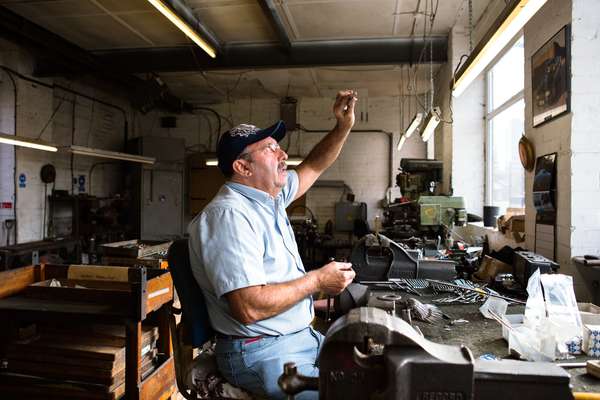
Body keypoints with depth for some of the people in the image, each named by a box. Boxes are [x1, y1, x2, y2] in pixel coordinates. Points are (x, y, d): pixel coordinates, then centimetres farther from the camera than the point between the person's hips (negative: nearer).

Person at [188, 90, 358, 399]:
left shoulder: (270, 197, 8)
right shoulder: (229, 215, -22)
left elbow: (313, 167, 22)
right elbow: (249, 308, -29)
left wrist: (344, 126, 8)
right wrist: (317, 281, -17)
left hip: (302, 336, 10)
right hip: (260, 353, -9)